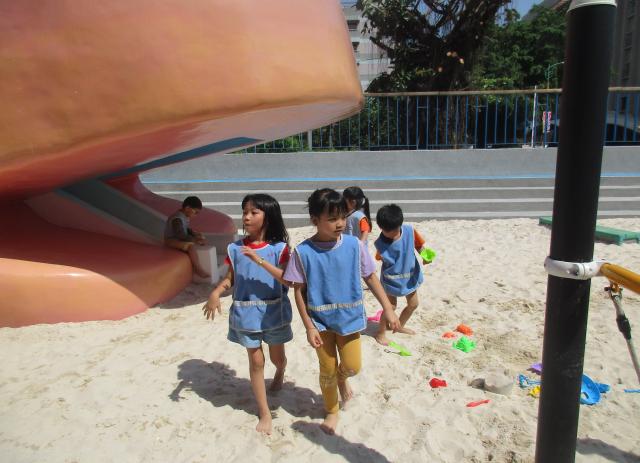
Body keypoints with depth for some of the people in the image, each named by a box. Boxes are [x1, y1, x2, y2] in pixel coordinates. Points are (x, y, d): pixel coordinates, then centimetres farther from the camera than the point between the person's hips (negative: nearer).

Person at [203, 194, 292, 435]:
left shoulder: (279, 248, -11)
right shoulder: (235, 248, -3)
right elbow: (230, 279, 2)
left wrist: (259, 260, -28)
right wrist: (215, 293, -18)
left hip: (274, 311, -1)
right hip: (246, 312, 1)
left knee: (277, 357, 17)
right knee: (256, 361, 6)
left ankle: (280, 372, 56)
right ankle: (264, 413, 21)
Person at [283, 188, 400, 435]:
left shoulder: (353, 245, -11)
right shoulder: (303, 252, -16)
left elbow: (370, 278, -1)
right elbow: (299, 291, -9)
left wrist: (389, 310, -2)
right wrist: (309, 327, -11)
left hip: (349, 317, 1)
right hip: (320, 320, -1)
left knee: (352, 366, 3)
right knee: (327, 370, 10)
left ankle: (342, 378, 41)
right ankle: (331, 411, 37)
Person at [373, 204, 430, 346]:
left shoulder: (410, 231, -17)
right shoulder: (380, 243, -21)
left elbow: (420, 246, -7)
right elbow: (381, 259, -9)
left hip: (410, 276, 5)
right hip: (391, 279, -4)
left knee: (413, 304, 18)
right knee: (391, 306, -2)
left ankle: (400, 326, 42)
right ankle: (381, 333, 20)